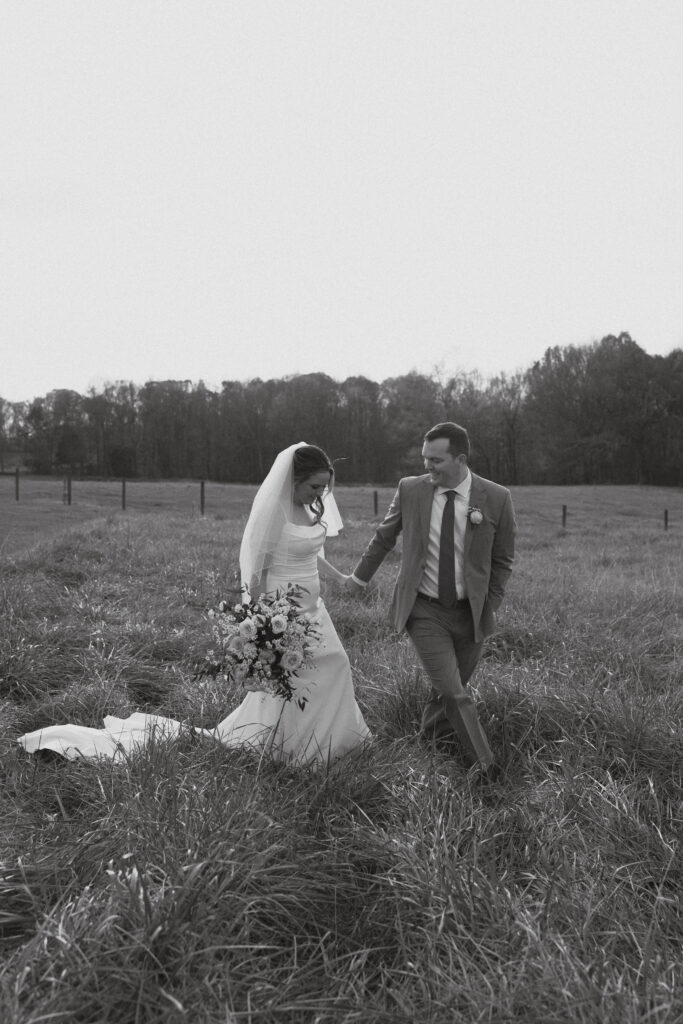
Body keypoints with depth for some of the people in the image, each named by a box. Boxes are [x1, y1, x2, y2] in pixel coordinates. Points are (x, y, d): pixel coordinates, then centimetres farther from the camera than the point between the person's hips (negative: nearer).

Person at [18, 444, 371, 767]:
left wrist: (339, 577, 31)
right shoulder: (273, 511, -22)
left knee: (332, 668, 18)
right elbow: (257, 574, -21)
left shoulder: (307, 507, 4)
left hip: (309, 607, 9)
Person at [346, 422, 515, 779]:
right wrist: (360, 576, 19)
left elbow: (502, 559, 2)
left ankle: (432, 733, 44)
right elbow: (384, 537, 9)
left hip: (470, 612, 1)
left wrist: (489, 608, 0)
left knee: (451, 687, 16)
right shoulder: (410, 489, -7)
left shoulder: (496, 498, -10)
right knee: (453, 692, -8)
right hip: (423, 610, -1)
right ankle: (482, 763, 9)